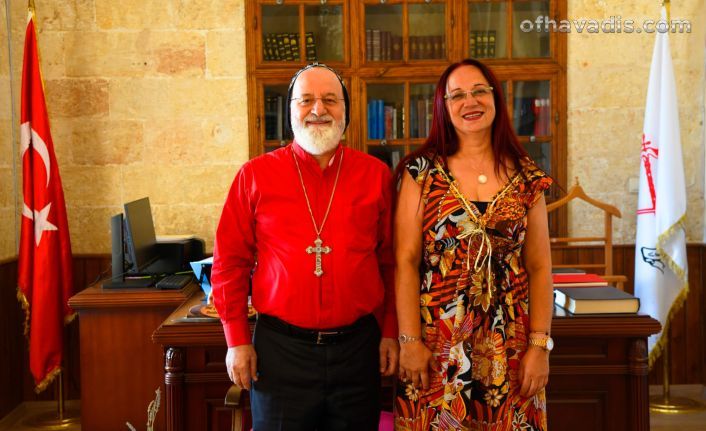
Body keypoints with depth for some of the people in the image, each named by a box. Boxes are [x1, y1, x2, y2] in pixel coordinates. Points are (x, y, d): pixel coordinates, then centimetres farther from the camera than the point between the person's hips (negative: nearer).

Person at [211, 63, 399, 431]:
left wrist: (390, 332, 6)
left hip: (358, 347, 2)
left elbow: (390, 261, 7)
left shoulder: (376, 174, 3)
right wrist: (237, 341, -1)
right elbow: (230, 262, 1)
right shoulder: (255, 175, -1)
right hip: (280, 349, -1)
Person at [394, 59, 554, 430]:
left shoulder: (527, 178, 4)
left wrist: (539, 345, -2)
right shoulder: (421, 172, -2)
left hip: (509, 348, 2)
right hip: (437, 345, -1)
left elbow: (539, 268, 4)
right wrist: (409, 340, -10)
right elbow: (405, 261, -5)